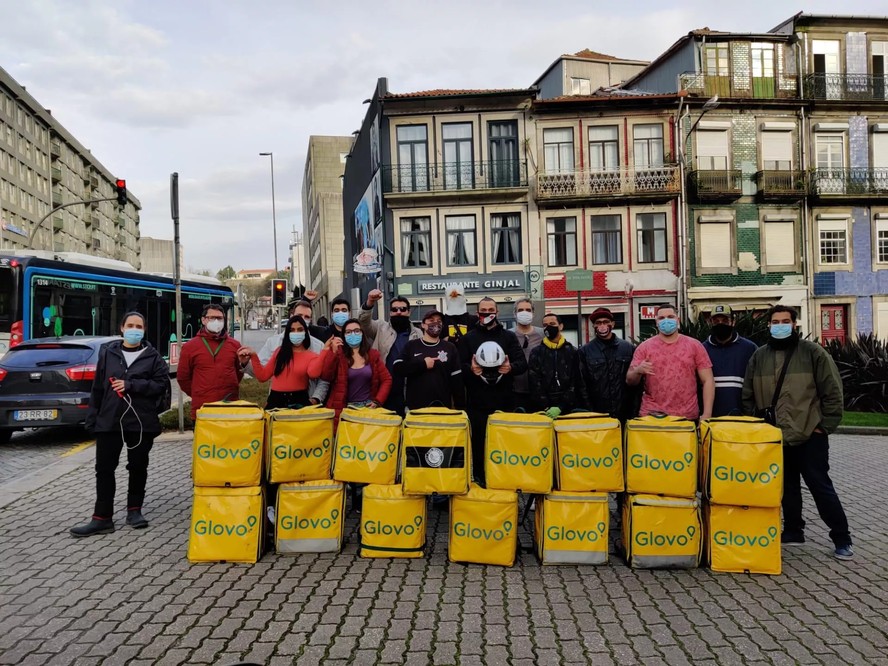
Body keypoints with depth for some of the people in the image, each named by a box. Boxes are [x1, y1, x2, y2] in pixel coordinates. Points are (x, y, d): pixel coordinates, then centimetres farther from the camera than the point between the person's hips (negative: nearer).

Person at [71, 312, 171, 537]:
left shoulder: (152, 356, 1)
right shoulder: (107, 353, 7)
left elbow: (161, 383, -8)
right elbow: (98, 387, 8)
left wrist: (130, 385, -16)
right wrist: (92, 418, 5)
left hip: (141, 421, -2)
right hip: (109, 420, 2)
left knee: (138, 466, 9)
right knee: (104, 468, 1)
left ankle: (134, 510, 23)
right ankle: (102, 518, 7)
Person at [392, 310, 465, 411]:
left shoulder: (450, 348, 7)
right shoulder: (411, 346, 6)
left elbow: (457, 379, 4)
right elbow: (396, 369, -5)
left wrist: (460, 407, -1)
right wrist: (422, 364, -12)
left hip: (443, 407, 1)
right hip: (416, 407, -1)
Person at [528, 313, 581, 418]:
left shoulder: (573, 352, 6)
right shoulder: (536, 353, 7)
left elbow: (575, 384, -1)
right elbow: (535, 384, -1)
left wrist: (560, 407, -14)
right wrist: (546, 408, -14)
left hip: (568, 409, 0)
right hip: (542, 410, 0)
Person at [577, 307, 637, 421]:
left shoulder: (629, 348, 5)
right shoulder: (584, 351, 1)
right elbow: (582, 385, 0)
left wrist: (635, 412, -1)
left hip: (626, 415, 1)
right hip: (597, 415, -1)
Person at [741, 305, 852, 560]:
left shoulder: (813, 352, -4)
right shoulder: (759, 356, 7)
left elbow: (833, 392, -5)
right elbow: (748, 395, 12)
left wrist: (826, 425, -8)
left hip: (810, 436, -4)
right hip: (775, 437, 4)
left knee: (820, 486, 0)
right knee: (787, 487, 14)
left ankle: (841, 538, 12)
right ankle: (793, 531, 27)